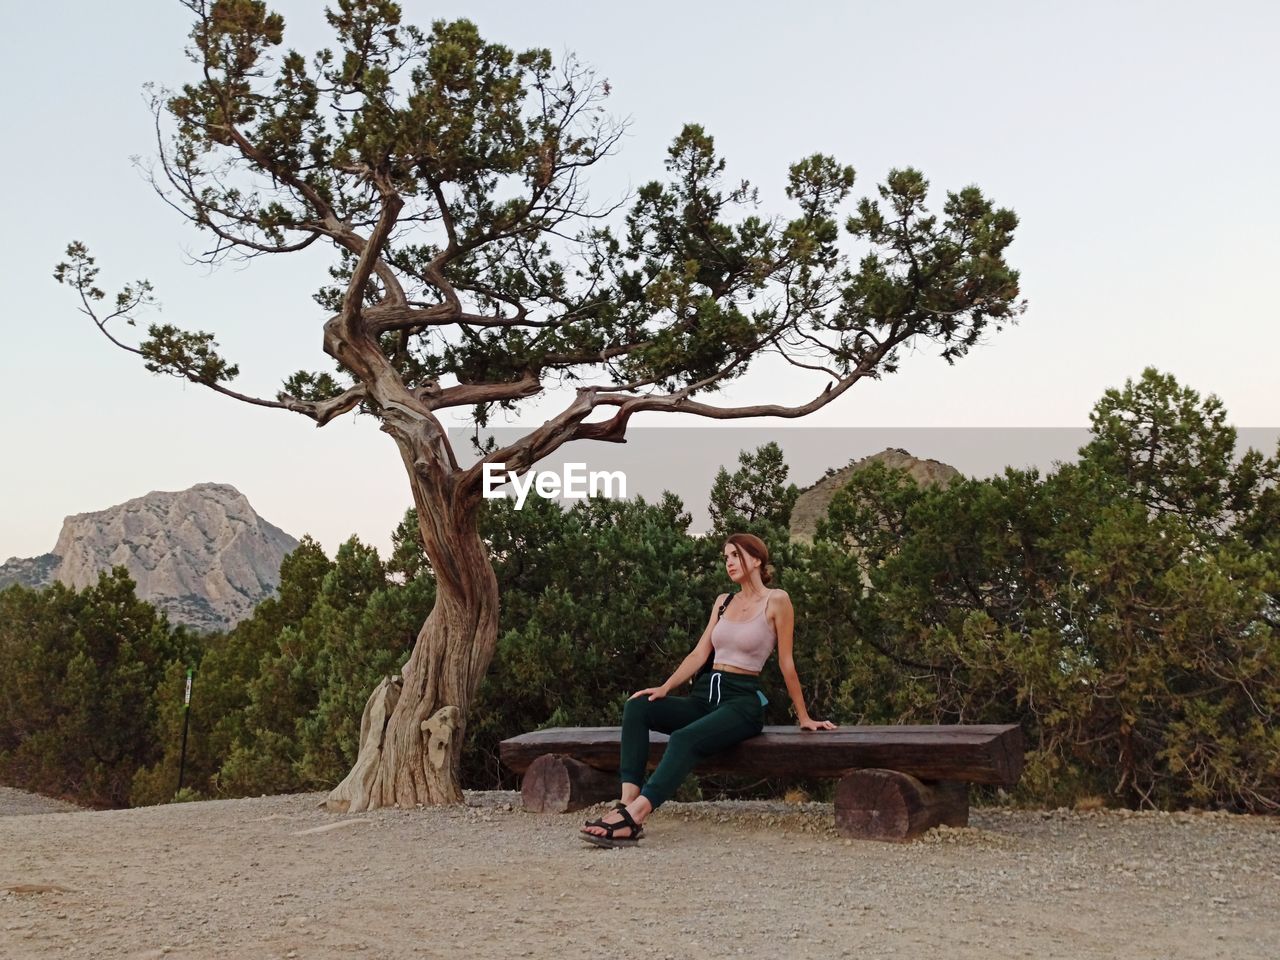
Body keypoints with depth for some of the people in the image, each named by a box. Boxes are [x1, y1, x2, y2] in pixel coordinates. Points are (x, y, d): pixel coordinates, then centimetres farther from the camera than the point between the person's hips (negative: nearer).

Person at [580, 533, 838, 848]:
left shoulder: (776, 601, -2)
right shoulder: (723, 602, 18)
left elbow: (786, 662, 0)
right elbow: (700, 653, 12)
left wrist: (804, 718, 3)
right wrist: (665, 688, -2)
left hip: (743, 700, -7)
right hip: (705, 696, 7)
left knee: (685, 738, -35)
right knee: (637, 707, -19)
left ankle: (631, 819, -47)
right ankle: (628, 801, -33)